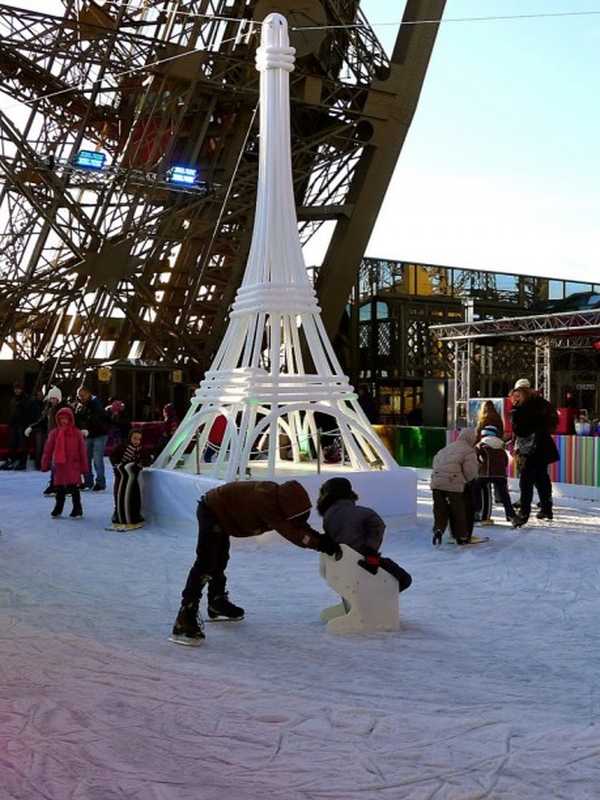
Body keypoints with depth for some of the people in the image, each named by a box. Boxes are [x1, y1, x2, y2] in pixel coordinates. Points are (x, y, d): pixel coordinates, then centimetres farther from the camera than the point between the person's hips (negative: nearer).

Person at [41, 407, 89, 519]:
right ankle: (57, 509, 25)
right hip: (59, 465, 3)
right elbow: (48, 450, 4)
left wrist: (84, 467, -2)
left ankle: (77, 510, 10)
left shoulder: (77, 433, -5)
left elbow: (83, 451, -2)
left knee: (74, 489, 0)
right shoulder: (54, 433, 2)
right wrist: (45, 464, 2)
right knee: (59, 489, 12)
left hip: (73, 465, -3)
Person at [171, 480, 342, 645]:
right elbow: (290, 531, -38)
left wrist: (321, 539, -18)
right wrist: (320, 543, -37)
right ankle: (184, 622, -21)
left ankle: (218, 604, 44)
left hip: (221, 513, 10)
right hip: (211, 512, -10)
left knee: (219, 562, 25)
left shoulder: (279, 496, -11)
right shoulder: (264, 501, -36)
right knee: (206, 564, -18)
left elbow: (298, 526, -4)